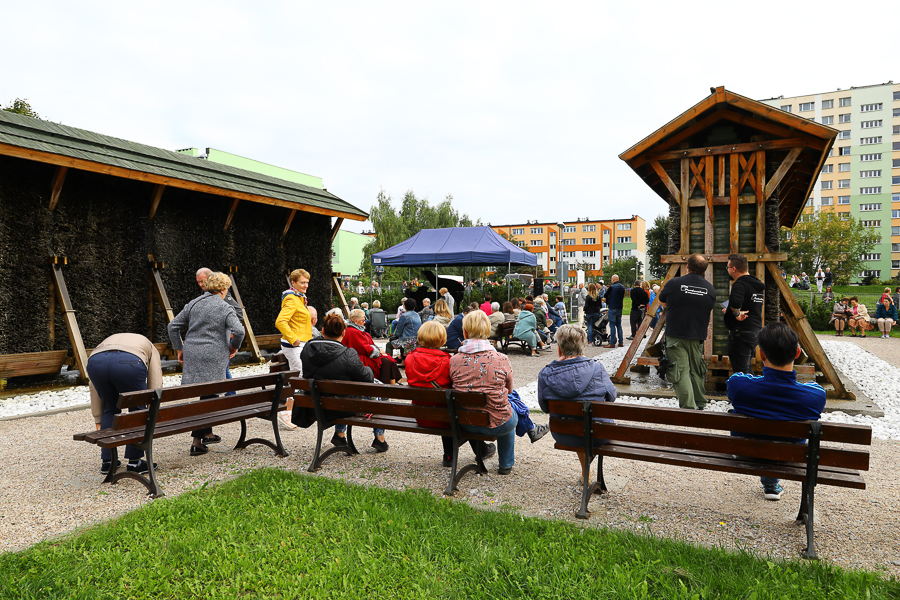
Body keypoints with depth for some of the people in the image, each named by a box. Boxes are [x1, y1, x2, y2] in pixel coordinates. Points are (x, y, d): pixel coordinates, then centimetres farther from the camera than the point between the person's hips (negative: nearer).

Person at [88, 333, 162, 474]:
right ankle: (134, 462, 22)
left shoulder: (108, 341, 41)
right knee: (137, 409, 18)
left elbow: (93, 388, 35)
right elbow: (155, 386, 22)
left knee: (110, 409, 25)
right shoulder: (150, 348, 35)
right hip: (129, 363, -3)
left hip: (95, 362, 3)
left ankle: (106, 462, 29)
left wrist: (98, 421, 37)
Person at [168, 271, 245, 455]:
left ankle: (207, 433, 27)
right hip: (212, 357, -6)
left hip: (192, 356, 6)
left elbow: (173, 326, 13)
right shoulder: (224, 307, -5)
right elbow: (239, 331, -17)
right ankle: (197, 441, 1)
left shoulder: (193, 304, 12)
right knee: (207, 395, 0)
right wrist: (234, 347, 1)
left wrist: (179, 348, 19)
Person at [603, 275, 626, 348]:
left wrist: (608, 303, 14)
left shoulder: (611, 287, -12)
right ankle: (621, 342, 14)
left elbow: (606, 296, -1)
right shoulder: (622, 287, 9)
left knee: (612, 325, -5)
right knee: (619, 325, 13)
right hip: (620, 308, 7)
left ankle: (612, 343, -6)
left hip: (612, 308, -7)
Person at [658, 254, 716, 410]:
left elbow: (662, 302, 7)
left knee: (680, 371, -3)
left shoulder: (674, 283, -9)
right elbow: (709, 313, 15)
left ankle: (688, 408, -9)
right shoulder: (710, 289, 3)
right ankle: (700, 404, 30)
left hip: (675, 335, -4)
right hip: (698, 336, 4)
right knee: (696, 370, 18)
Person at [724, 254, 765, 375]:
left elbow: (735, 302, -37)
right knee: (746, 367, 21)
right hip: (756, 330, 10)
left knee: (740, 371, -4)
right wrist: (730, 310, 21)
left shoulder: (740, 284, -17)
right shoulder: (758, 284, 14)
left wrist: (737, 314, -19)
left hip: (741, 332, -10)